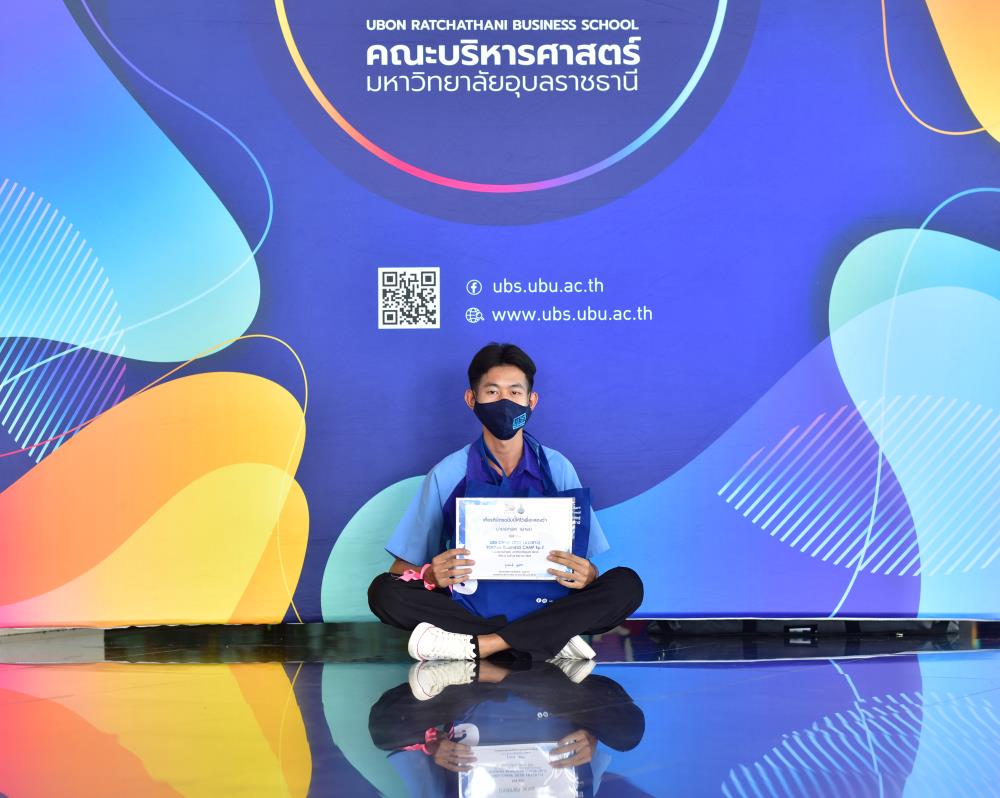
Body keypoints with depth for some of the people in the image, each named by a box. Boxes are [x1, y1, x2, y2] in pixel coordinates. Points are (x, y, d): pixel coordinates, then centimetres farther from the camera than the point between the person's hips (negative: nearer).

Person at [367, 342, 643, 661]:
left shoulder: (557, 469, 2)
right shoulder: (447, 474, -1)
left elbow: (586, 569, 4)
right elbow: (401, 570, 0)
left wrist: (587, 574, -21)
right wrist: (432, 575, -24)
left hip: (543, 607, 1)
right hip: (467, 607, -1)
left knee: (627, 585, -22)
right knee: (383, 591, -25)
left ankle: (474, 646, -27)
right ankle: (551, 640, -26)